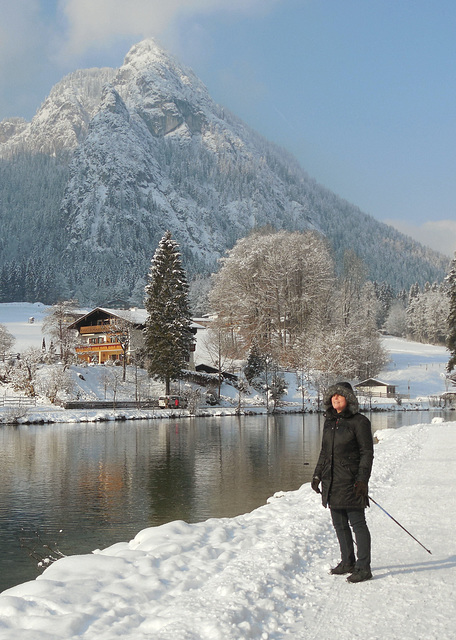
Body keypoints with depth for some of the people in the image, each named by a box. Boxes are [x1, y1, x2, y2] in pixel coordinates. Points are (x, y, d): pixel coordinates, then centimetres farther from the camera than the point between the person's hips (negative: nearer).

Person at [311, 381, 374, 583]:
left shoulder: (359, 422, -8)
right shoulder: (329, 421, 13)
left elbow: (367, 453, -8)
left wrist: (362, 479, -15)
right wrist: (317, 475, 17)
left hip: (351, 481, -7)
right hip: (331, 481, 7)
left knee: (357, 523, -3)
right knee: (339, 524, 13)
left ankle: (363, 567, 3)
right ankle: (348, 562, 26)